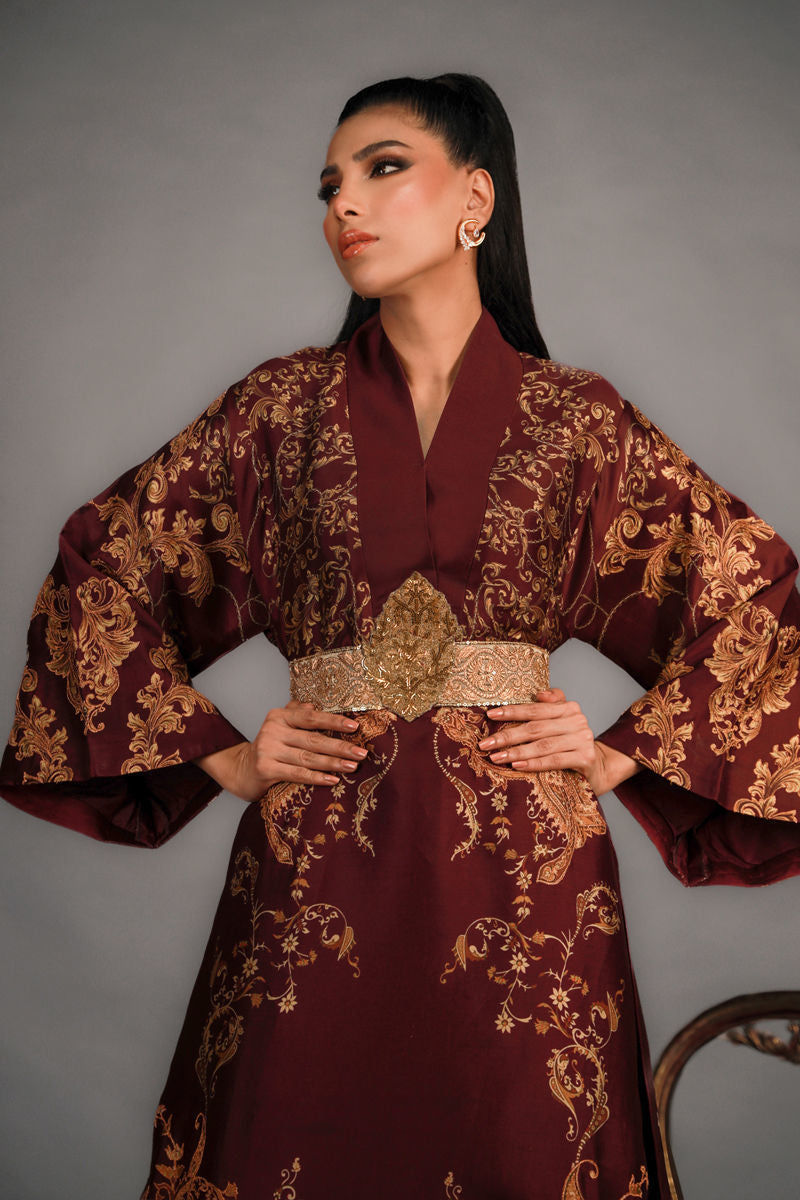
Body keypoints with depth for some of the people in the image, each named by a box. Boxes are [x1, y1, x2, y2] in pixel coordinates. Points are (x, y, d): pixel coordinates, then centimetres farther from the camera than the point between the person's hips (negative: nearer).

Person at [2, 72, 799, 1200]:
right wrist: (219, 756, 4)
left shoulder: (576, 418, 3)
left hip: (521, 864, 0)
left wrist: (626, 755, 1)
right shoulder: (285, 405, 5)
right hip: (317, 864, 1)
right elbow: (99, 571, 10)